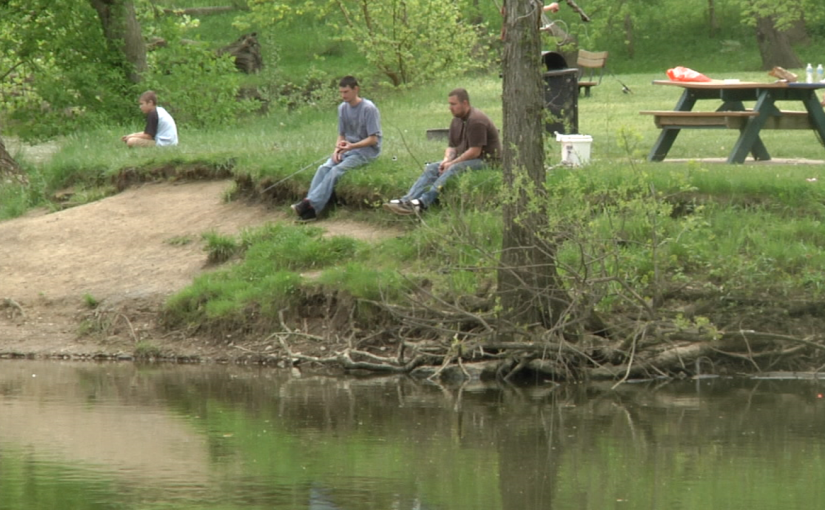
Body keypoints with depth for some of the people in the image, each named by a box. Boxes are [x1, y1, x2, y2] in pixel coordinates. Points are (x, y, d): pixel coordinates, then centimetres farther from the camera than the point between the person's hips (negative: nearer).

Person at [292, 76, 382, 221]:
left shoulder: (369, 108, -13)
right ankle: (309, 205, -30)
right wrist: (337, 148, -8)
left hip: (367, 150, -6)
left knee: (336, 171, -27)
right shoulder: (343, 108, 7)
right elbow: (341, 135, 13)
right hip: (348, 148, 6)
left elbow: (373, 139, -14)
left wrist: (352, 146, -27)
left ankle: (312, 204, -33)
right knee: (324, 168, -20)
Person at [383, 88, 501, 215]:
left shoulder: (476, 120, -18)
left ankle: (423, 202, -46)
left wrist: (451, 163, -18)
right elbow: (452, 146, 16)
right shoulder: (457, 121, 12)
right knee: (432, 168, -8)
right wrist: (447, 160, -7)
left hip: (485, 161, -9)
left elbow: (475, 152, -22)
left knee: (453, 170, -34)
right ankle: (406, 200, -25)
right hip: (464, 159, 9)